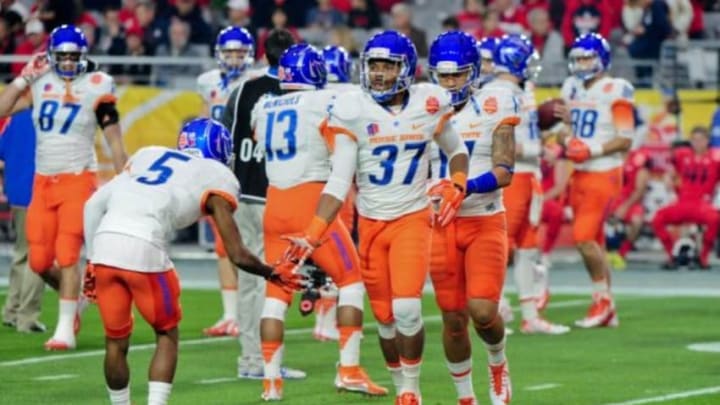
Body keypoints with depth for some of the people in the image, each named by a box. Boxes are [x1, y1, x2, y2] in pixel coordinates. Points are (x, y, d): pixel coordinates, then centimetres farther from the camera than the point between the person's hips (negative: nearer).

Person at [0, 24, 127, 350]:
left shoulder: (96, 88, -5)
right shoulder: (40, 84, 5)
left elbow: (114, 141, -2)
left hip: (78, 180, -4)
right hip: (43, 182, 4)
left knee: (67, 256, -12)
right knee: (40, 261, 4)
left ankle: (65, 330, -5)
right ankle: (75, 296, 33)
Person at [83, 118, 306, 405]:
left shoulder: (148, 155, 28)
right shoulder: (217, 178, 14)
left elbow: (94, 205, 20)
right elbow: (238, 255, 11)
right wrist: (272, 274, 29)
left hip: (104, 241, 4)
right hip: (144, 249, -4)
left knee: (116, 341, 19)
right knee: (166, 335, 17)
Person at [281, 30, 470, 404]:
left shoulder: (429, 103, -4)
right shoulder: (352, 111, -8)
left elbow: (456, 150, 15)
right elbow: (339, 182, -8)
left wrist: (456, 187, -4)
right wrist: (313, 234, -16)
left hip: (412, 219, -1)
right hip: (370, 223, 1)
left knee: (406, 309, -17)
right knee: (385, 317, 6)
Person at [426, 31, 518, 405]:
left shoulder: (492, 106, -4)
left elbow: (504, 171, -11)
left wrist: (466, 187, -25)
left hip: (485, 222, -2)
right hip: (441, 224, 2)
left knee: (483, 311, -14)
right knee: (453, 318, 3)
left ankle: (498, 364, 18)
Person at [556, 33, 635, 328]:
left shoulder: (615, 91, -10)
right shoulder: (572, 89, 12)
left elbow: (625, 139, -12)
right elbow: (565, 131, 18)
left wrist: (593, 150, -20)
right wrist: (566, 140, -5)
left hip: (603, 174, -7)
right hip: (579, 175, 7)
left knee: (584, 238, -16)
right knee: (594, 242, 9)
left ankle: (603, 300, -1)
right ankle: (608, 312, 15)